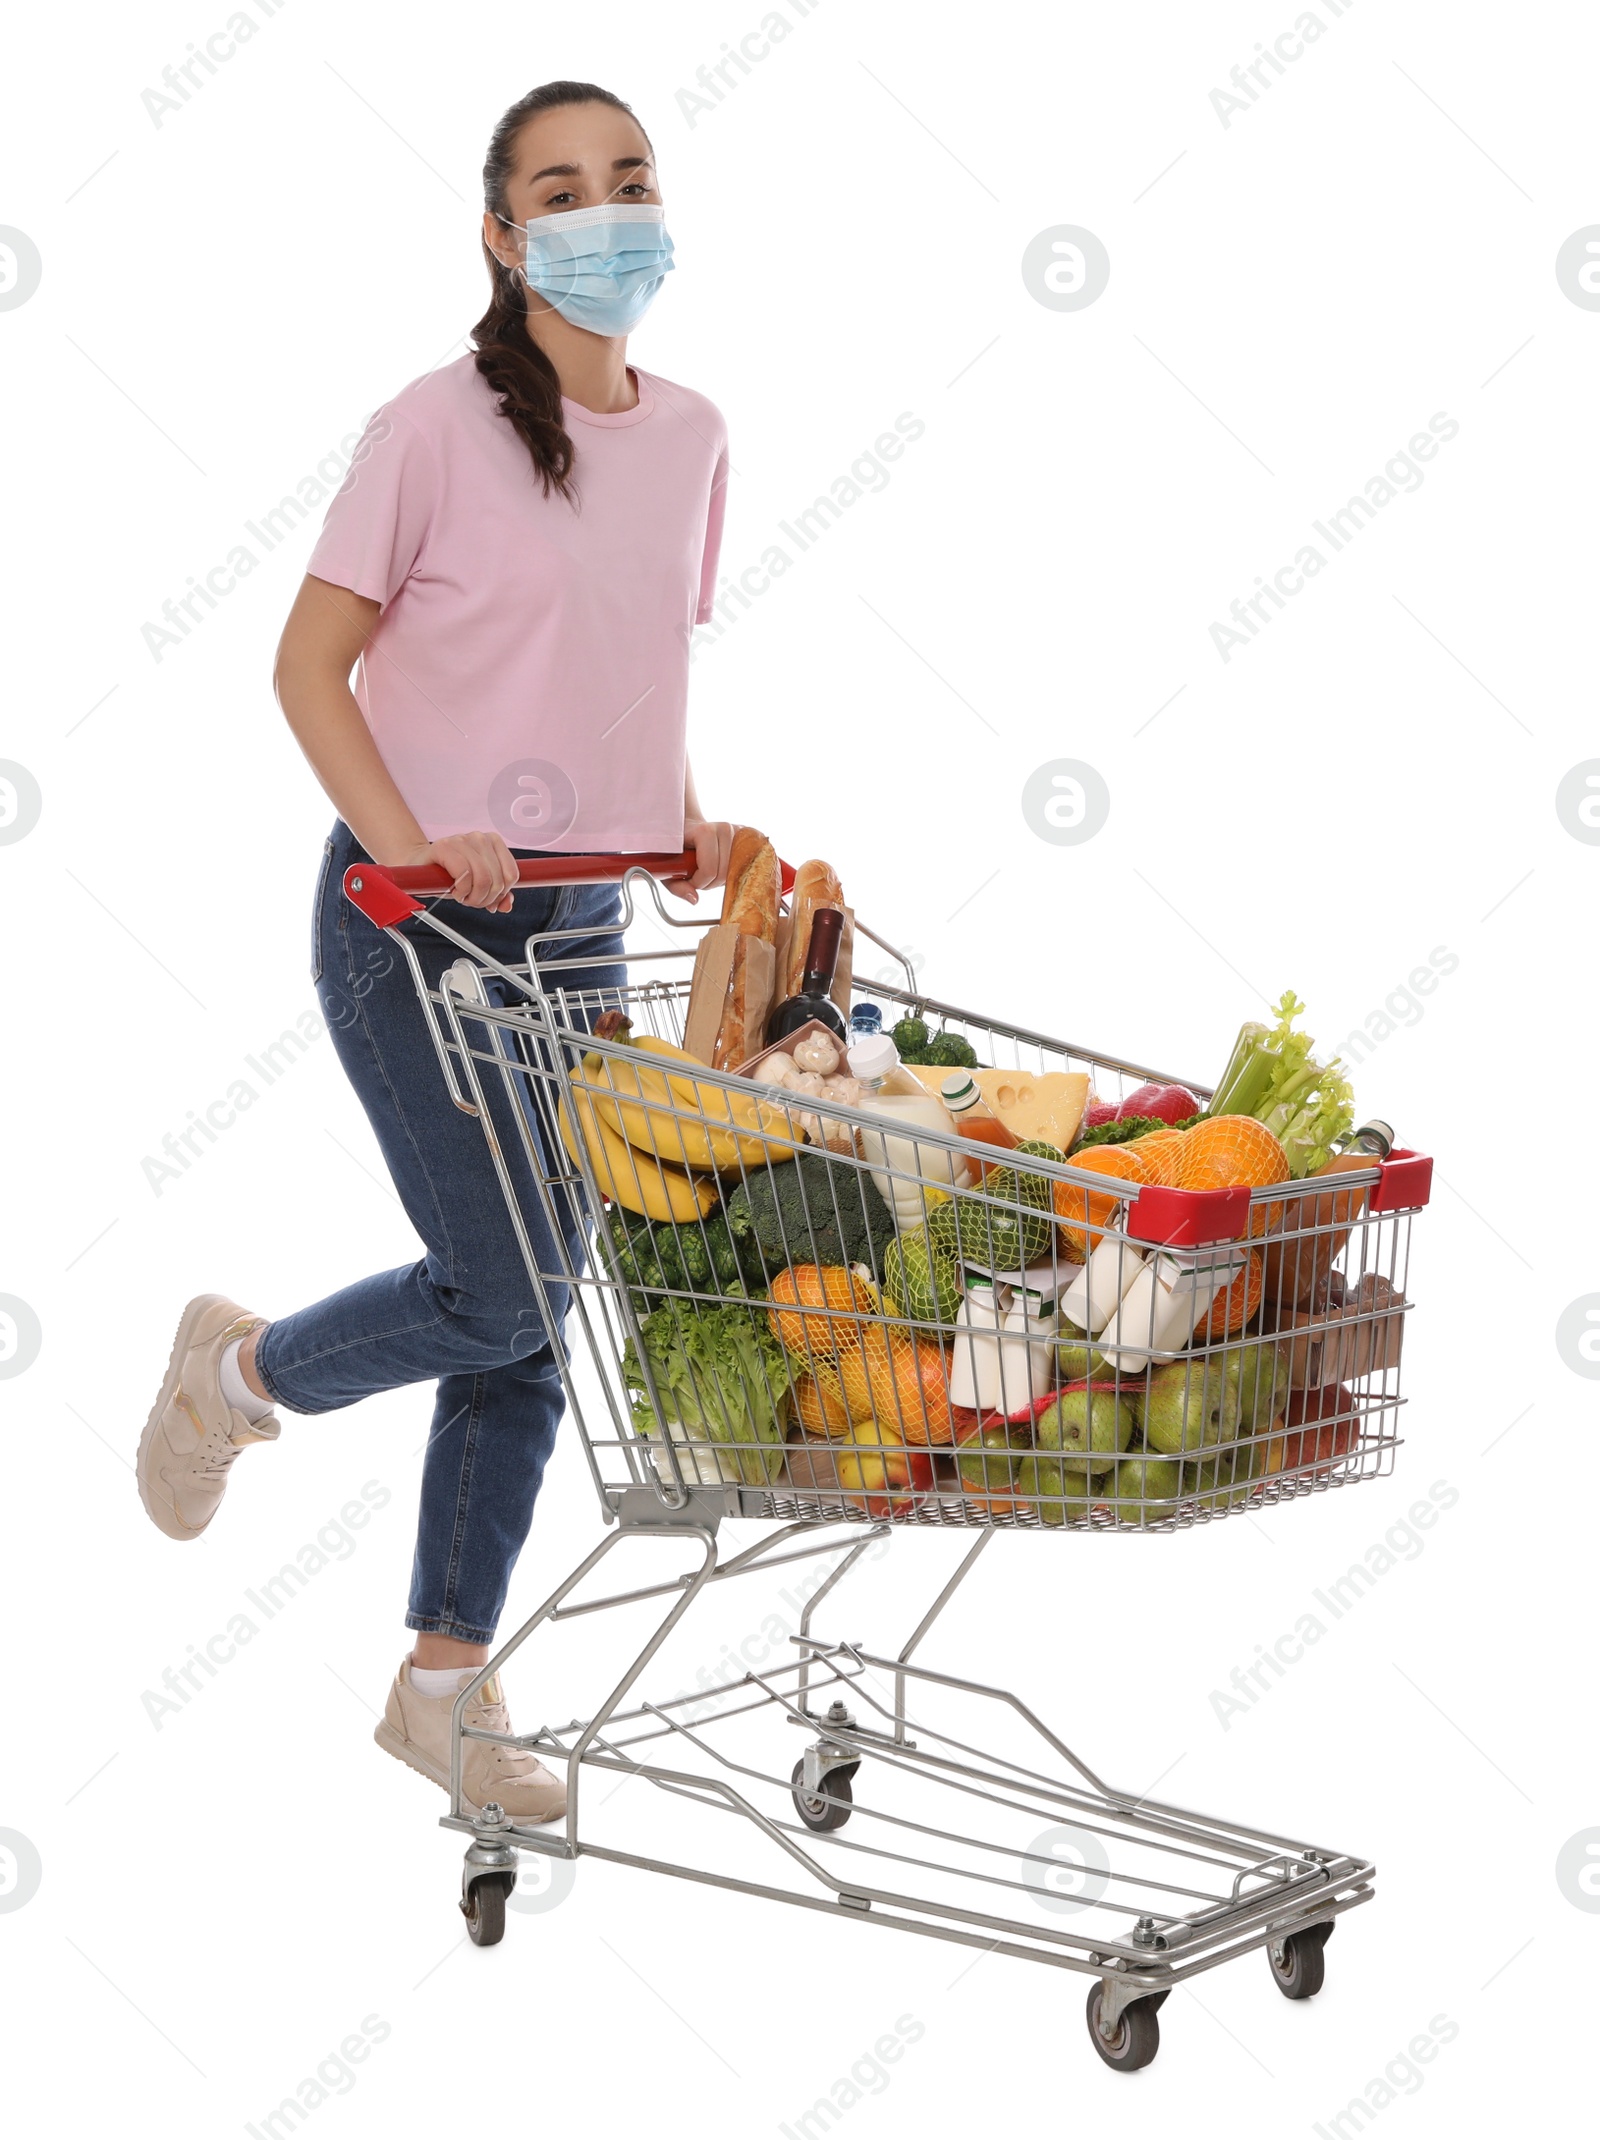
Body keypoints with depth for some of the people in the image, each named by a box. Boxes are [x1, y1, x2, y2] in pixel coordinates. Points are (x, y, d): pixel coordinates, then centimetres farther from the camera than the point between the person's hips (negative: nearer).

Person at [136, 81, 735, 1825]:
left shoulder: (689, 436, 9)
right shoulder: (438, 430, -10)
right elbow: (311, 663, -8)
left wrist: (686, 826, 4)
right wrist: (398, 834, -21)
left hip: (577, 926, 6)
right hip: (412, 924, -6)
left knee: (525, 1320, 7)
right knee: (502, 1291, -10)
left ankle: (445, 1684, 19)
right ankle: (241, 1369, 21)